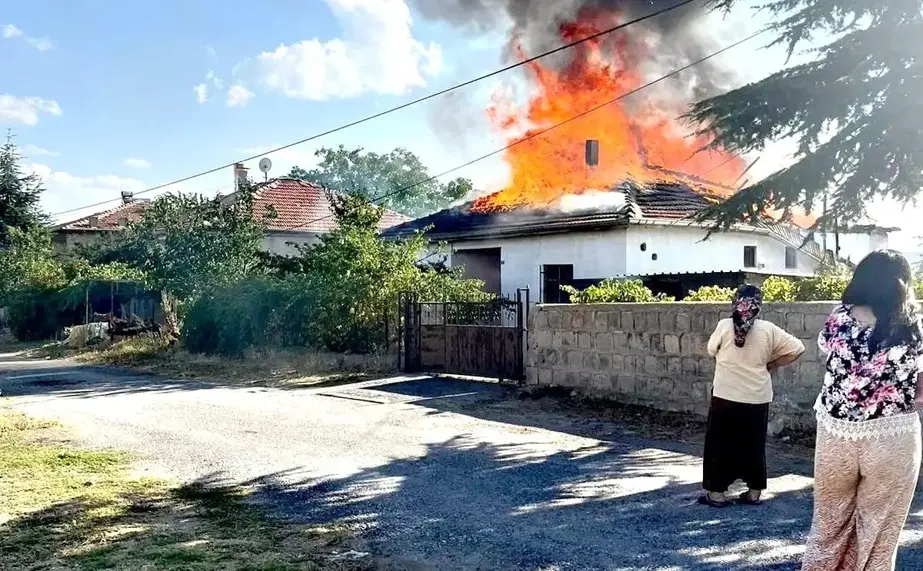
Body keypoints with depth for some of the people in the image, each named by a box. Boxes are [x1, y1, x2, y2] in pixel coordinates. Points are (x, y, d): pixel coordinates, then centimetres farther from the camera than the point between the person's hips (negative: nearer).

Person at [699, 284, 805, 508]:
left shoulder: (724, 326, -9)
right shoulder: (768, 330, -6)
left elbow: (712, 351, 5)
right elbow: (797, 348, -4)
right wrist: (770, 364, 4)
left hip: (725, 396, -2)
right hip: (757, 398, 2)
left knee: (720, 444, 9)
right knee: (754, 445, 15)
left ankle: (717, 492, 12)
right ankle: (754, 492, 21)